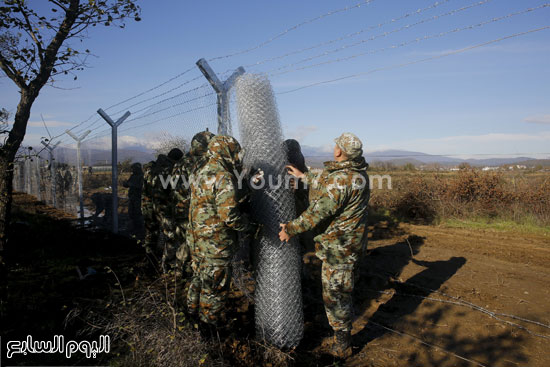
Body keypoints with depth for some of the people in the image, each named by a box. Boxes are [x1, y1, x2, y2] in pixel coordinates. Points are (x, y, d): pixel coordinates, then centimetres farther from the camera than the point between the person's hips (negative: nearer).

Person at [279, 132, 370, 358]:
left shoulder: (340, 178, -27)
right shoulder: (358, 173, 4)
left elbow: (319, 211, -24)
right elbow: (328, 189, 17)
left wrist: (291, 228, -13)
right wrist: (303, 176, 23)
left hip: (338, 245, -10)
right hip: (350, 239, 10)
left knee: (334, 294, 4)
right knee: (342, 288, 27)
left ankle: (341, 347, 19)